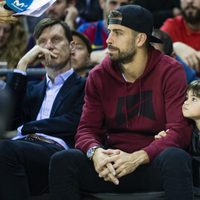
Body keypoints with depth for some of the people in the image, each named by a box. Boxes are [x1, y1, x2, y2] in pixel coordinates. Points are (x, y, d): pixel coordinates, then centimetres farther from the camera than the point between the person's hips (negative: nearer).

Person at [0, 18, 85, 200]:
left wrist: (26, 127, 7)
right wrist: (22, 65, 15)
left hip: (57, 151, -4)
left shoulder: (84, 87, 18)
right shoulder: (32, 90, 34)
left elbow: (72, 125, 0)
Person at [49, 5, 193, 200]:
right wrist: (95, 152, -22)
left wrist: (137, 158, -26)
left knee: (176, 159, -38)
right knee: (62, 160, -24)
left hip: (155, 164, -3)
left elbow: (179, 130, -11)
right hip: (114, 163, 3)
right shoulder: (98, 76, 6)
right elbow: (86, 129, 3)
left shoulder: (170, 71, -5)